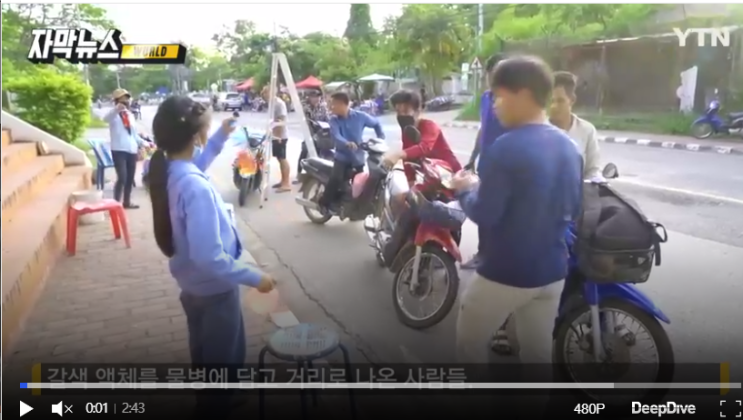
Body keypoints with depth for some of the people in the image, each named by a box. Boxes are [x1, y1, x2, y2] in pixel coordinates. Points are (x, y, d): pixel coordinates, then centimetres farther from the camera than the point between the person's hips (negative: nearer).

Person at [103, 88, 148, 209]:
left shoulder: (130, 115, 18)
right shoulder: (114, 114, -3)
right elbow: (106, 118, -28)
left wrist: (143, 143, 12)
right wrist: (117, 109, -46)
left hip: (132, 150, 7)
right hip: (119, 150, -7)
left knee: (130, 178, 11)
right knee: (122, 177, -14)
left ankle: (127, 201, 23)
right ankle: (116, 203, -7)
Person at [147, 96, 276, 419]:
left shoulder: (166, 170, -8)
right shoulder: (196, 188, -34)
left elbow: (196, 164, 18)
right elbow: (210, 258, -34)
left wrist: (220, 137, 10)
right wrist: (255, 277, -24)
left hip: (192, 283, 9)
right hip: (214, 287, -9)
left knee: (205, 355, 29)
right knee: (223, 360, 14)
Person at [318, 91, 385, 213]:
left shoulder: (360, 116, -5)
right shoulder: (334, 120, -4)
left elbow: (376, 124, 11)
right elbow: (336, 136, -22)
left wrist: (381, 139, -4)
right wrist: (347, 143, -43)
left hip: (358, 157, 1)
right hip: (342, 156, -1)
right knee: (336, 178, -26)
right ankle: (324, 202, -8)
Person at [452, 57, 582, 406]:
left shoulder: (505, 149, -21)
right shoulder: (569, 147, 4)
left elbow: (484, 215, -20)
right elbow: (572, 211, 12)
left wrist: (465, 190, -2)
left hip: (506, 273, -7)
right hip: (552, 271, 7)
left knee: (470, 344, 15)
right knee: (539, 352, 19)